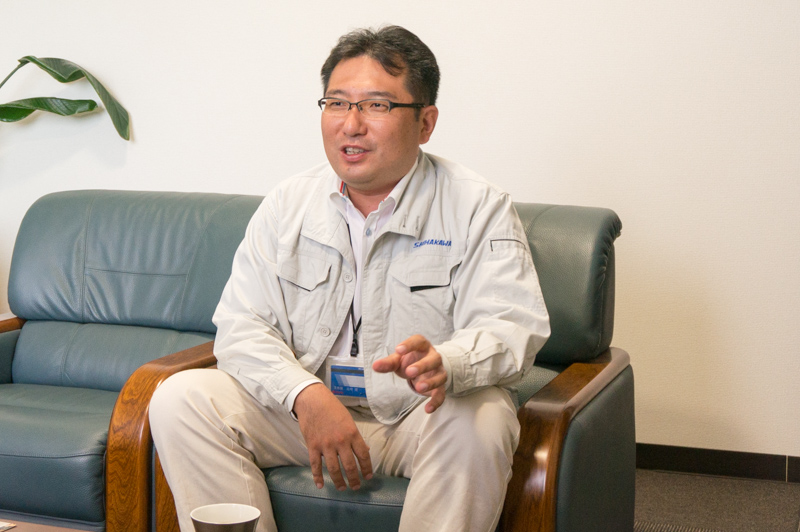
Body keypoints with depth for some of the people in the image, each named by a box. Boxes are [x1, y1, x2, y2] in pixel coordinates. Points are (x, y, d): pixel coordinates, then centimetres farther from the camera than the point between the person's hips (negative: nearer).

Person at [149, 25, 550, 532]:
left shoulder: (477, 207, -4)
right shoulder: (287, 205, 5)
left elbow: (511, 327, -14)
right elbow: (241, 328, -1)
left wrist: (444, 364, -39)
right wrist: (307, 395, -22)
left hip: (418, 415, -2)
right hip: (303, 410, 3)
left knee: (480, 421, -35)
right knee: (182, 398, -17)